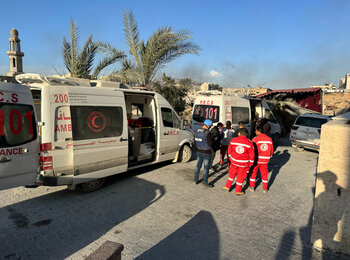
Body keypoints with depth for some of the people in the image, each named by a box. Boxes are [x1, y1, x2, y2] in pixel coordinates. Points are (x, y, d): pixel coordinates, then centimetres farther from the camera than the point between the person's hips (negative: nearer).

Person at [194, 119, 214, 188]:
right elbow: (210, 143, -17)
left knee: (198, 165, 17)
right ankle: (205, 182, 12)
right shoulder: (207, 133, -21)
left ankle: (196, 179, 27)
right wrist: (213, 139, 2)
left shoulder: (196, 132, 1)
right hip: (206, 152, -7)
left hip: (199, 151, 7)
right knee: (206, 167, 4)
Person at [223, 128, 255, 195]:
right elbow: (252, 154, -6)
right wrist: (251, 163, 6)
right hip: (244, 163, -2)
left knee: (232, 173, 22)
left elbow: (229, 150, 6)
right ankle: (238, 190, 23)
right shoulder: (249, 143, -11)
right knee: (241, 176, 12)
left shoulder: (233, 140, -5)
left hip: (234, 161, 2)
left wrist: (230, 157, 22)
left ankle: (228, 186, 30)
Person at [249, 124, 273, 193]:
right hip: (265, 161, 4)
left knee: (253, 173, 14)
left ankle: (252, 186, 21)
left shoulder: (256, 139, -15)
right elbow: (271, 151, 8)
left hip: (256, 160, -3)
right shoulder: (269, 139, 1)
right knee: (264, 174, 15)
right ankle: (265, 188, 22)